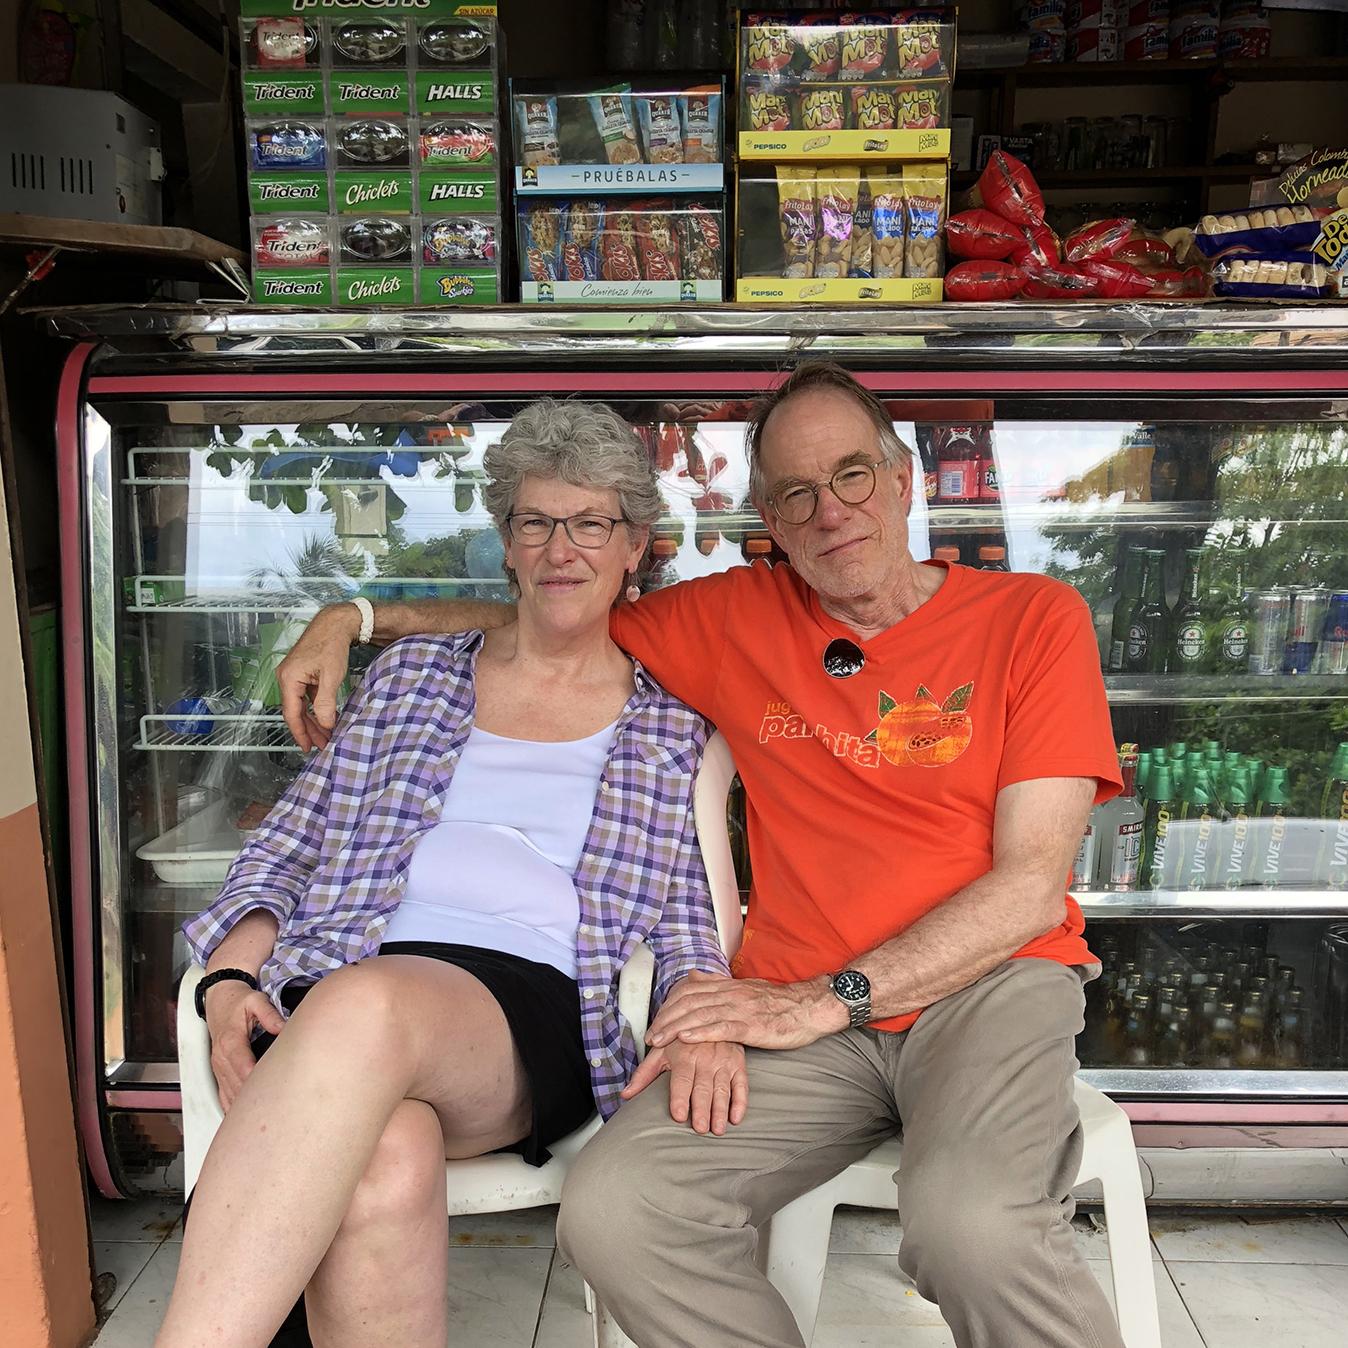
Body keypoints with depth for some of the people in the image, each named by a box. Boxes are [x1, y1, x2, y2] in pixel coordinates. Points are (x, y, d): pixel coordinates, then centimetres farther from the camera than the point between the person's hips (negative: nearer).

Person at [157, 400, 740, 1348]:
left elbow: (686, 921, 13)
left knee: (363, 1004, -37)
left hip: (539, 1012, -1)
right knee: (383, 1163, -37)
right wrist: (230, 980, 0)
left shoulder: (673, 731, 17)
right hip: (336, 997, 1)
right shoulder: (411, 675, 20)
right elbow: (293, 845, 17)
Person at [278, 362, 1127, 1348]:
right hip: (801, 1010, 3)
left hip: (991, 981, -2)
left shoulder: (1032, 617, 2)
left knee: (973, 1220, -35)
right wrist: (351, 618, 13)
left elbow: (1032, 883, -5)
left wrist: (831, 998, -13)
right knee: (613, 1209, -22)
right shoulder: (736, 619, 9)